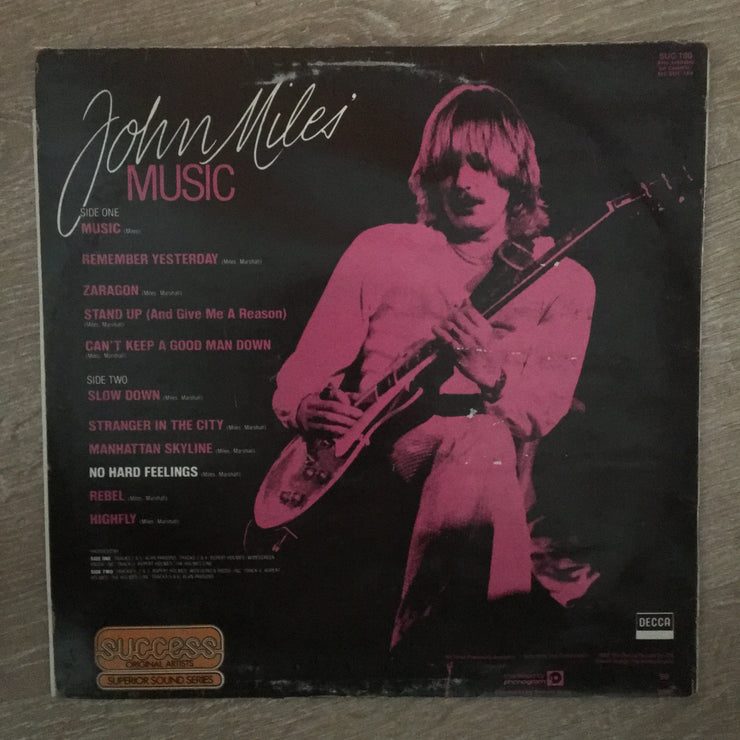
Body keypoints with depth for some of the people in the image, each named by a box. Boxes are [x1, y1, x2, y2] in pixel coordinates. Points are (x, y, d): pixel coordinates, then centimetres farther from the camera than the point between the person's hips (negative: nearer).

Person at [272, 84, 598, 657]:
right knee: (481, 441, -33)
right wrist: (307, 410, -15)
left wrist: (493, 377, -24)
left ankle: (416, 633, -19)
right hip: (378, 455, 0)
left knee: (483, 443, -35)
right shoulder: (380, 252, 6)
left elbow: (540, 418, -3)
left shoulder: (563, 282, 7)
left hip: (500, 479, 1)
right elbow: (302, 376, 8)